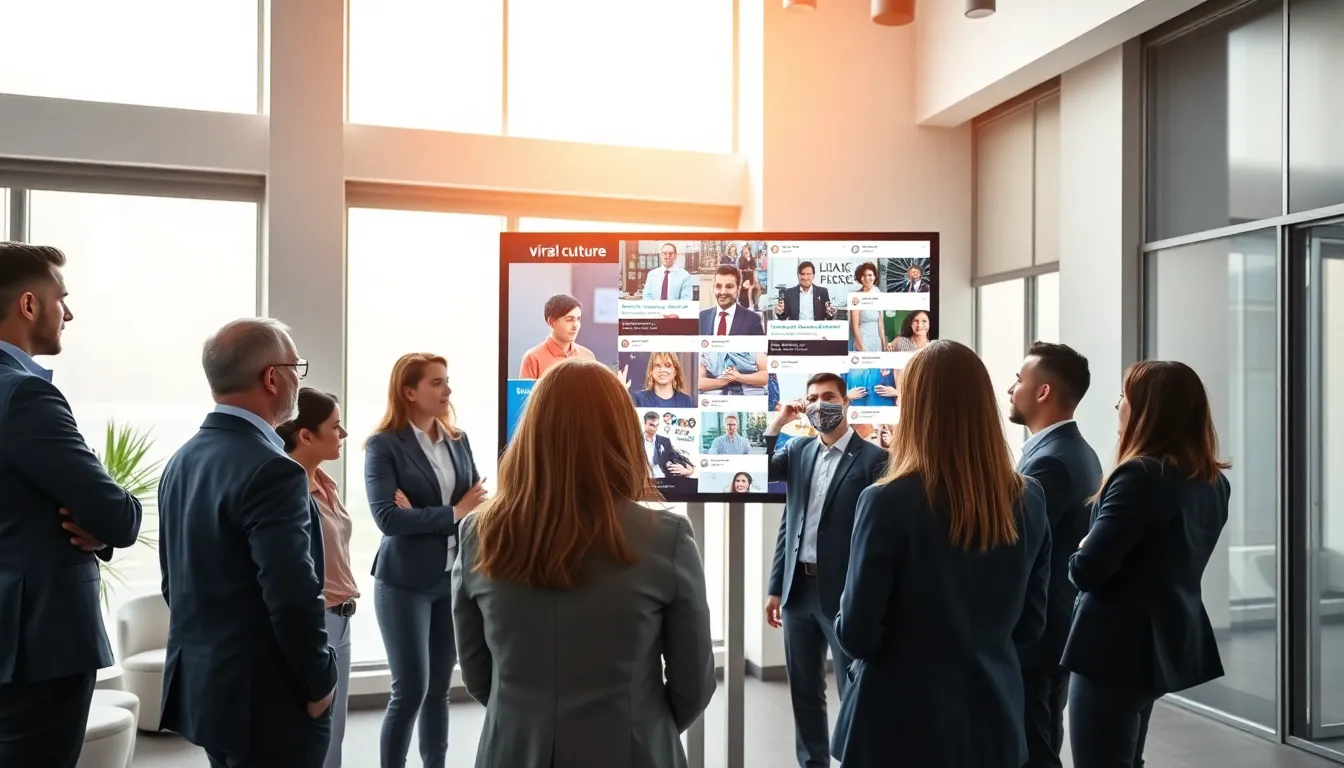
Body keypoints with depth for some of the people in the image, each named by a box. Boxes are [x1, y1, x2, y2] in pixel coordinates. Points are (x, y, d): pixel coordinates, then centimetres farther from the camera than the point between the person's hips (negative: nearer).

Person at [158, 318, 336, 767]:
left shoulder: (182, 461, 6)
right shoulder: (270, 470, -22)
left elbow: (175, 581, 13)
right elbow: (294, 599, -24)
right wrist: (319, 684, -10)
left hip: (200, 685, 9)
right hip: (265, 698, -9)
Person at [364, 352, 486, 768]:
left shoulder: (458, 440, 8)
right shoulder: (384, 445, -8)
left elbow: (477, 502, 2)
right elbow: (387, 517, -17)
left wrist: (422, 514, -14)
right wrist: (452, 514, -14)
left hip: (453, 578, 5)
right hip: (406, 581, -5)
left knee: (440, 688, 12)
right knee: (410, 690, -1)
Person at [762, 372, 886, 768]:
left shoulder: (872, 458, -7)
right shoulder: (798, 449, 8)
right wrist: (776, 423, -6)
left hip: (843, 592, -5)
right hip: (799, 588, 5)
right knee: (804, 691, 15)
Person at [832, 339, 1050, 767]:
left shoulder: (889, 502, -20)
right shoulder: (1027, 500, -4)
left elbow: (856, 636, -15)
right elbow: (1030, 624, 6)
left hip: (904, 725, -4)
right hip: (994, 719, 5)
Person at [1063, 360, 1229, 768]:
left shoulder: (1140, 475, -21)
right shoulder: (1212, 481, 7)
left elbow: (1087, 571, -23)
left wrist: (1077, 557, -2)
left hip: (1116, 647, -9)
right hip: (1165, 642, 9)